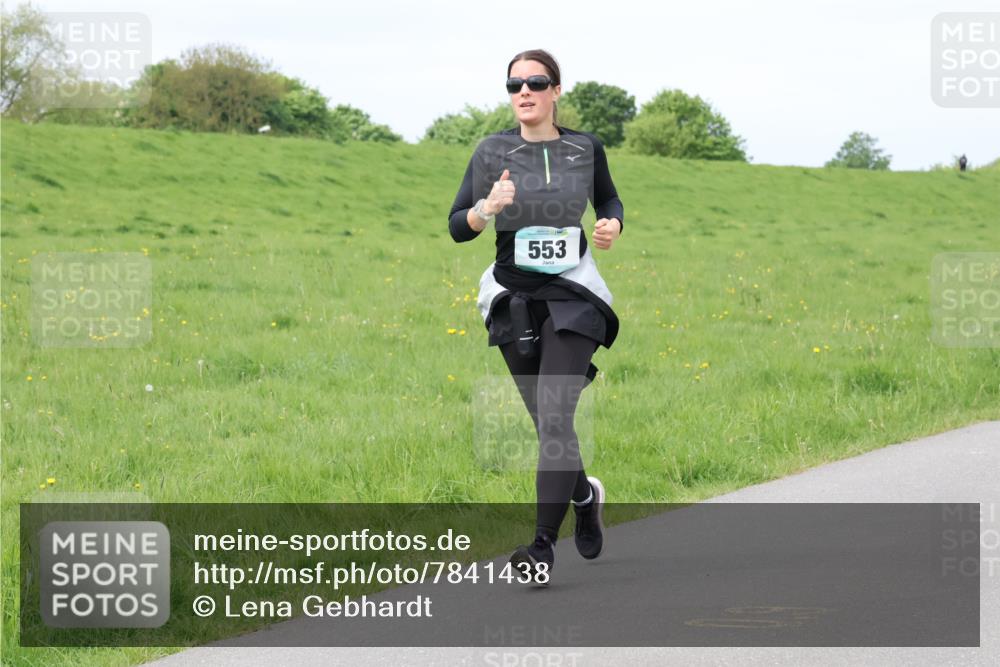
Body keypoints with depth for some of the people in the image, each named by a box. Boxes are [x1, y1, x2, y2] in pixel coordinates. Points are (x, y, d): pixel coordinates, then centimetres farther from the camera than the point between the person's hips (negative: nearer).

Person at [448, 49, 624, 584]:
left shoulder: (585, 149, 0)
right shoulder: (492, 151, -2)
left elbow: (609, 200, 19)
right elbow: (457, 228, -5)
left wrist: (612, 224, -3)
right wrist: (488, 208, -25)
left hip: (572, 294, -2)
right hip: (513, 295, 2)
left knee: (554, 418, -15)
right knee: (548, 423, 13)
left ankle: (543, 547, -17)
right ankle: (584, 494, 43)